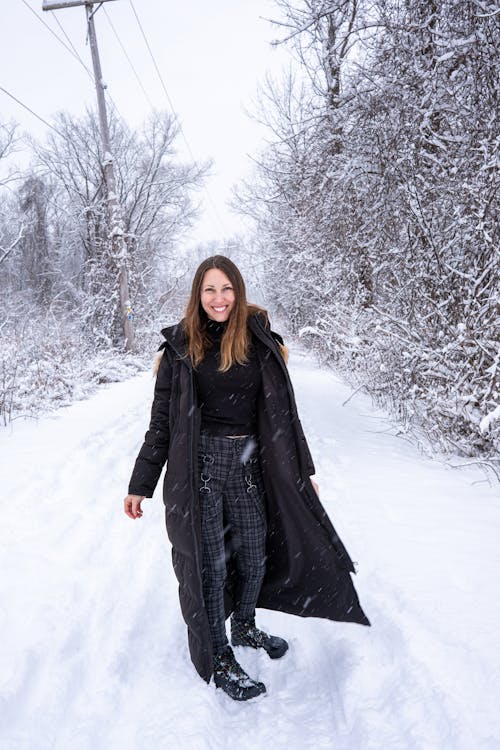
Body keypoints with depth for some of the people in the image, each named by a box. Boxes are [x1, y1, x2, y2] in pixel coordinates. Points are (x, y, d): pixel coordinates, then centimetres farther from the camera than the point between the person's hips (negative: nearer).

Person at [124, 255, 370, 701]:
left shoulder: (260, 340, 1)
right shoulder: (182, 346, -2)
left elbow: (282, 410, 7)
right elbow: (162, 419, 0)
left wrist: (303, 468, 10)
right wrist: (140, 485, 1)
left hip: (249, 462, 3)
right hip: (200, 463, -2)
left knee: (254, 557, 13)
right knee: (210, 563, 5)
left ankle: (244, 627, 43)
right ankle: (217, 657, 26)